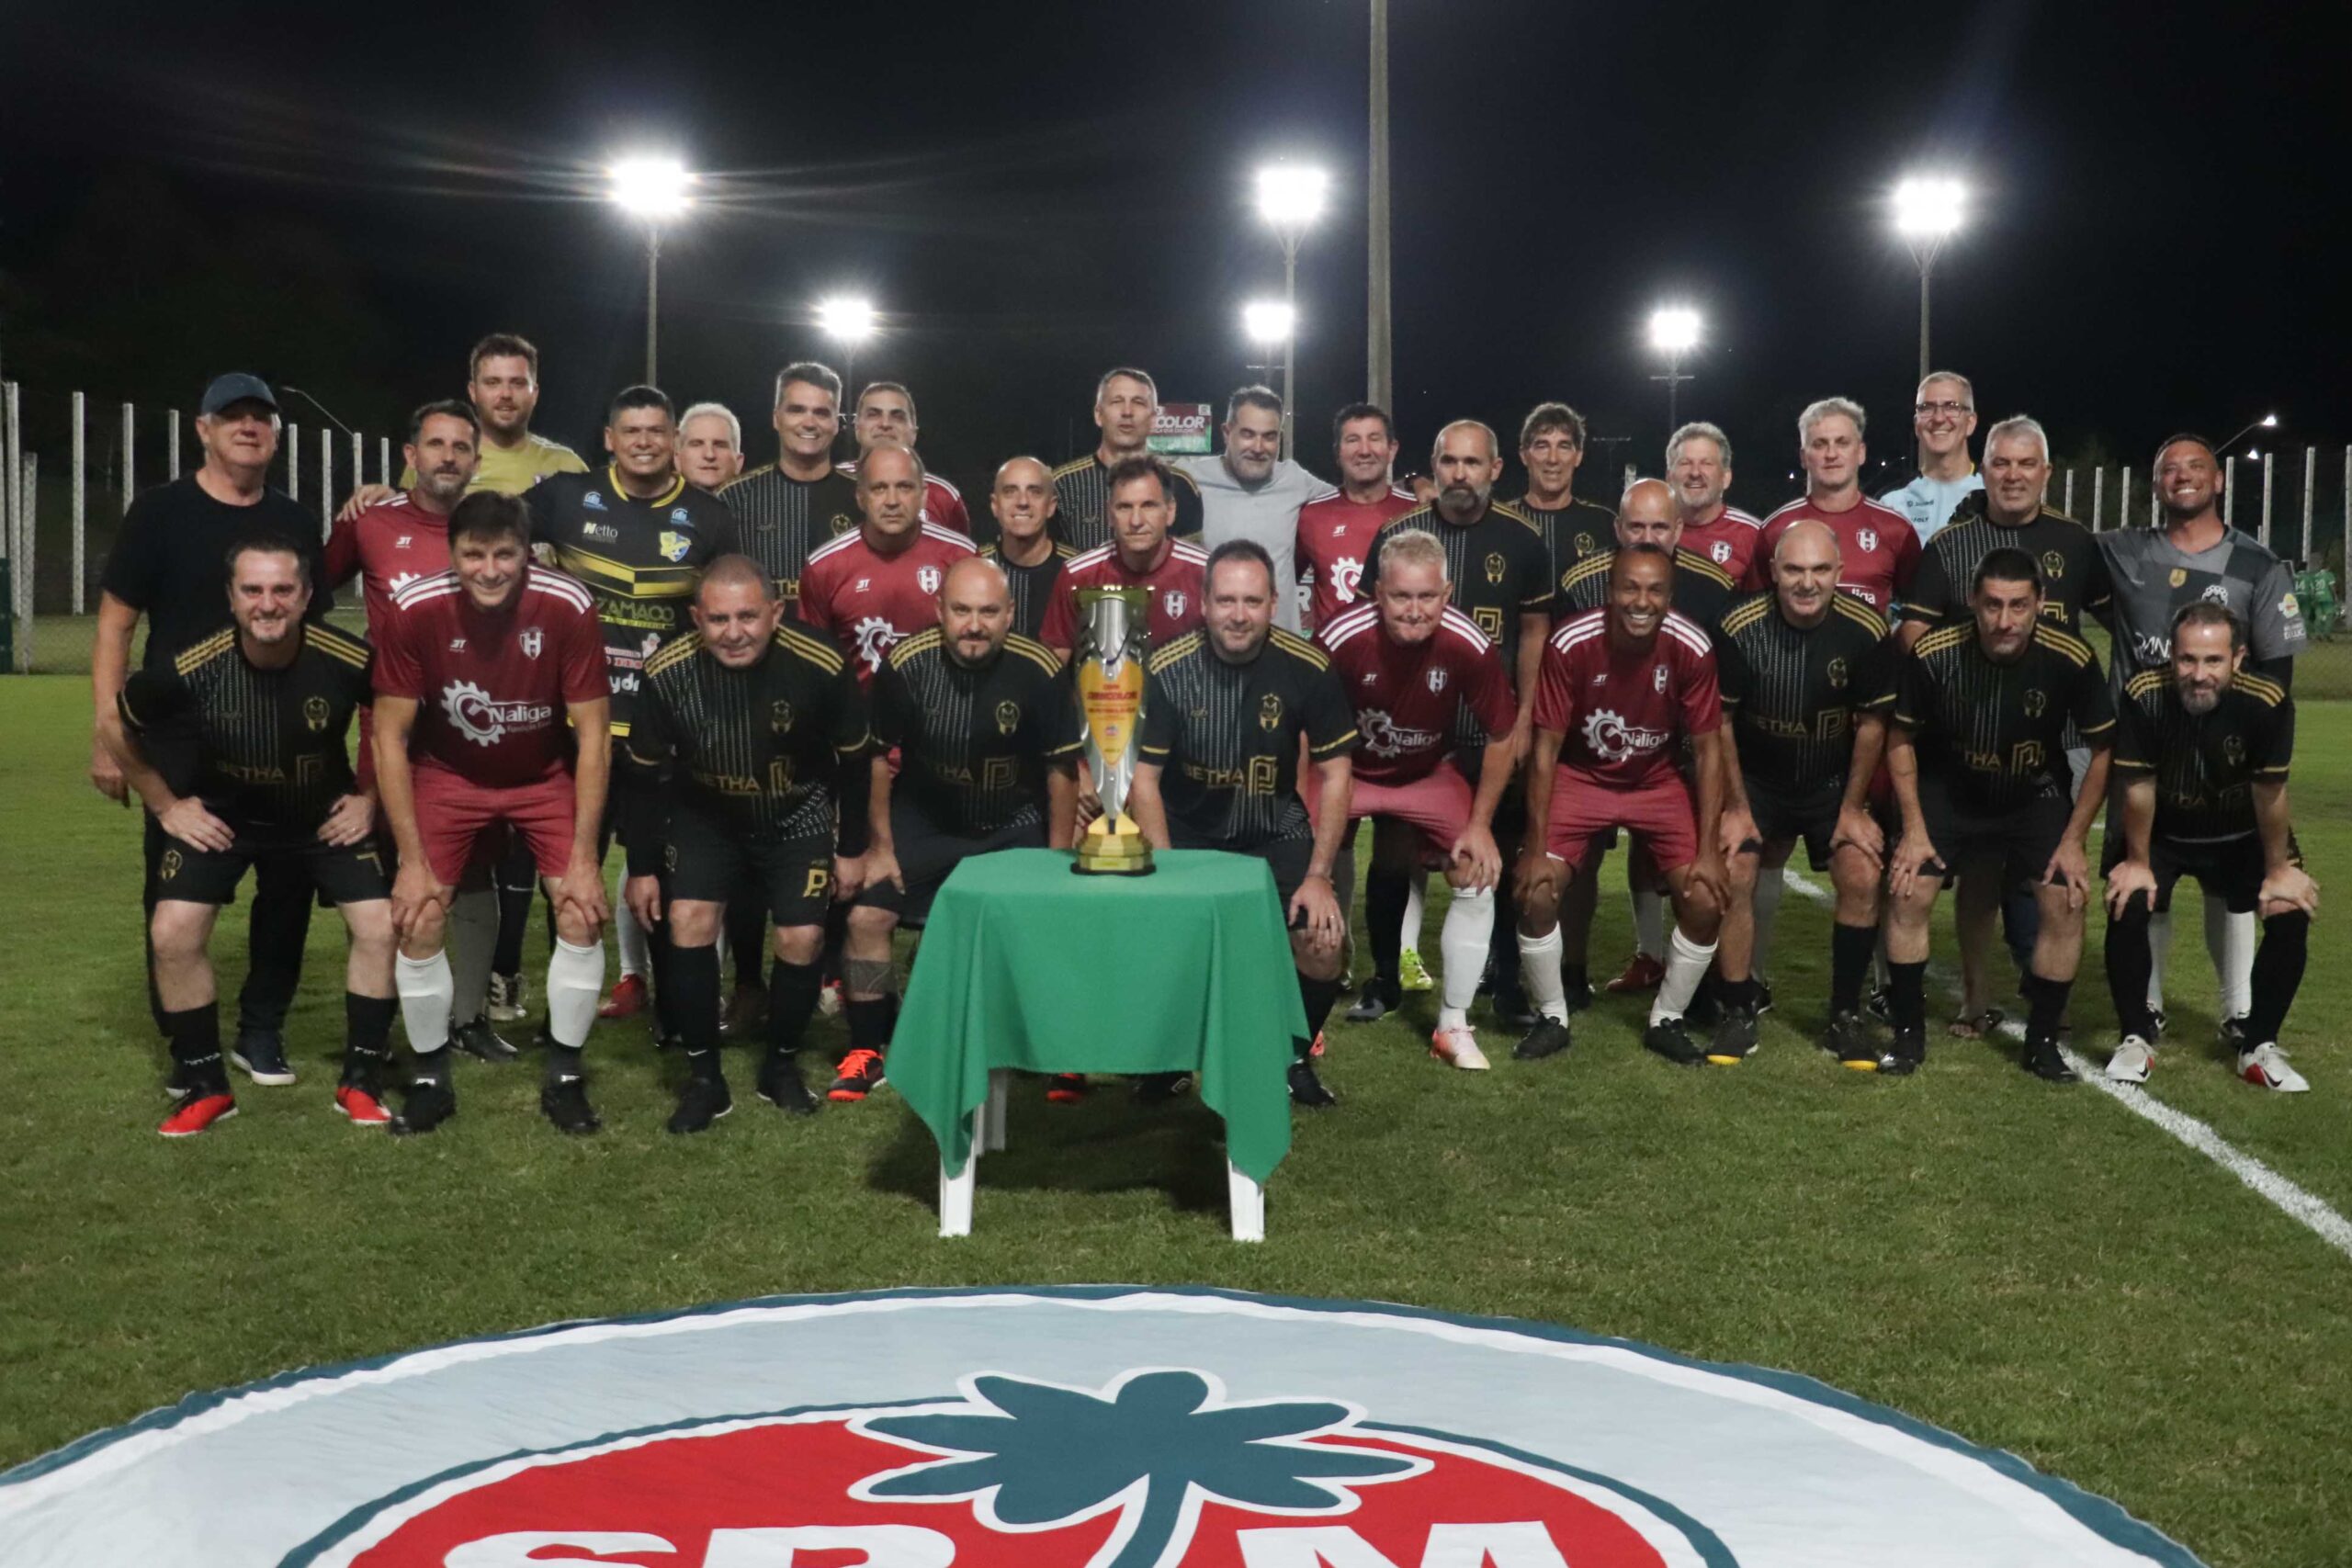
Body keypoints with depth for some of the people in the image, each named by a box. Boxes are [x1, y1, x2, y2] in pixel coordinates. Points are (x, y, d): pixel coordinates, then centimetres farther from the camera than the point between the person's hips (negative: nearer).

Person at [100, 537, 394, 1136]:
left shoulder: (349, 661, -28)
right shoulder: (192, 670, -27)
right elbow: (114, 726, -6)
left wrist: (371, 798, -6)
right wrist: (166, 806, -4)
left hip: (325, 814, 0)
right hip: (222, 814, 0)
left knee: (380, 924, -12)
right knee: (173, 932, -13)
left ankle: (361, 1081, 6)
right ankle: (205, 1085, 7)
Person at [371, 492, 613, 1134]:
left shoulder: (568, 607, -27)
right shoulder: (414, 610, -25)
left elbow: (593, 734, -18)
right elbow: (390, 735, -15)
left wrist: (584, 855, -19)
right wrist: (413, 858, -18)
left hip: (547, 776, 0)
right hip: (448, 774, 0)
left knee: (583, 915, -13)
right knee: (418, 921, -11)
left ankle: (565, 1076, 6)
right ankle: (431, 1077, 10)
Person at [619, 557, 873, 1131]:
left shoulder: (821, 668, -28)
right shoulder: (667, 673, -24)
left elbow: (852, 760, -9)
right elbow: (645, 776, -7)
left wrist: (851, 848, -1)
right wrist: (641, 868, -1)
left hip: (798, 817, -1)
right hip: (705, 817, 1)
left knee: (803, 938, -11)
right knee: (688, 920, -17)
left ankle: (781, 1064, 15)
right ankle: (704, 1075, -1)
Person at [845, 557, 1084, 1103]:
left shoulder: (1039, 670, -20)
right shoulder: (906, 665, -18)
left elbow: (1061, 769, -7)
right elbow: (880, 758, -3)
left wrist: (1057, 858, -5)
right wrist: (880, 846, 0)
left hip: (1015, 828, -1)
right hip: (925, 822, 1)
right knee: (865, 916, -10)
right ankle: (866, 1052, 10)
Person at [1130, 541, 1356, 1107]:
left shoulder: (1307, 667, -13)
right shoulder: (1167, 667, -15)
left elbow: (1333, 773, -5)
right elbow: (1144, 775, -10)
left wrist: (1318, 876, -11)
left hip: (1275, 835, 1)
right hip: (1187, 834, 0)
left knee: (1323, 945, -19)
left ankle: (1295, 1054, 13)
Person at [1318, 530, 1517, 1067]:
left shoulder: (1470, 647, -27)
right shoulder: (1341, 640, -31)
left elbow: (1501, 737, -10)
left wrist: (1479, 824, -10)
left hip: (1428, 776, 1)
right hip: (1347, 772, -1)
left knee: (1479, 877, -11)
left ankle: (1454, 1026, 6)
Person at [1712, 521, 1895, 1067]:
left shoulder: (1865, 630, -17)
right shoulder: (1741, 628, -19)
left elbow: (1872, 722, -4)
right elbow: (1719, 721, -8)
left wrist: (1853, 808, -3)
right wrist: (1736, 808, -5)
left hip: (1833, 782, 1)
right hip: (1755, 780, 0)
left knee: (1863, 877, -16)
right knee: (1733, 877, -17)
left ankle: (1846, 1014, 2)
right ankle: (1738, 1011, 2)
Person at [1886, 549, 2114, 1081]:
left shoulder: (2072, 659, -23)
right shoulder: (1933, 654, -24)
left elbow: (2103, 751, -8)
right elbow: (1901, 738, -7)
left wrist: (2074, 839, -10)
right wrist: (1914, 830, -10)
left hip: (2036, 798, 0)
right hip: (1947, 792, 0)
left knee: (2066, 903, -13)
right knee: (1908, 891, -15)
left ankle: (2042, 1040, 7)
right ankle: (1909, 1034, 2)